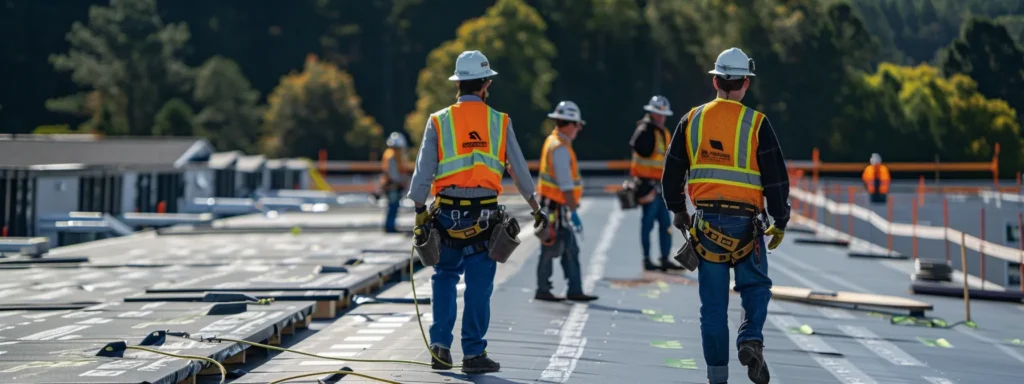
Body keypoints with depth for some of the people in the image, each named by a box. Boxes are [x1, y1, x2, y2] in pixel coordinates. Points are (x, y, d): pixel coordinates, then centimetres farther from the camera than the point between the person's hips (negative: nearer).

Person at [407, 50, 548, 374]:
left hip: (446, 213, 1)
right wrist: (536, 209, 18)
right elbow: (519, 169, 7)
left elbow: (423, 172, -2)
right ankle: (473, 353, 6)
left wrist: (420, 212, 6)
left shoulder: (439, 122, 1)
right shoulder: (500, 122, 2)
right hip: (484, 214, -1)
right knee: (479, 284, 3)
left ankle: (440, 346, 10)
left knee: (445, 277, 15)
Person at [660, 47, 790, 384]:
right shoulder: (756, 124, -6)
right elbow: (777, 178, -5)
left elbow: (671, 172, 11)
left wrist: (677, 210, 25)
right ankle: (751, 340, -11)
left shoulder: (692, 120, 4)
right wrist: (780, 222, 6)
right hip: (745, 222, -2)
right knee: (755, 286, 15)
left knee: (713, 301, 7)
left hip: (706, 222, 2)